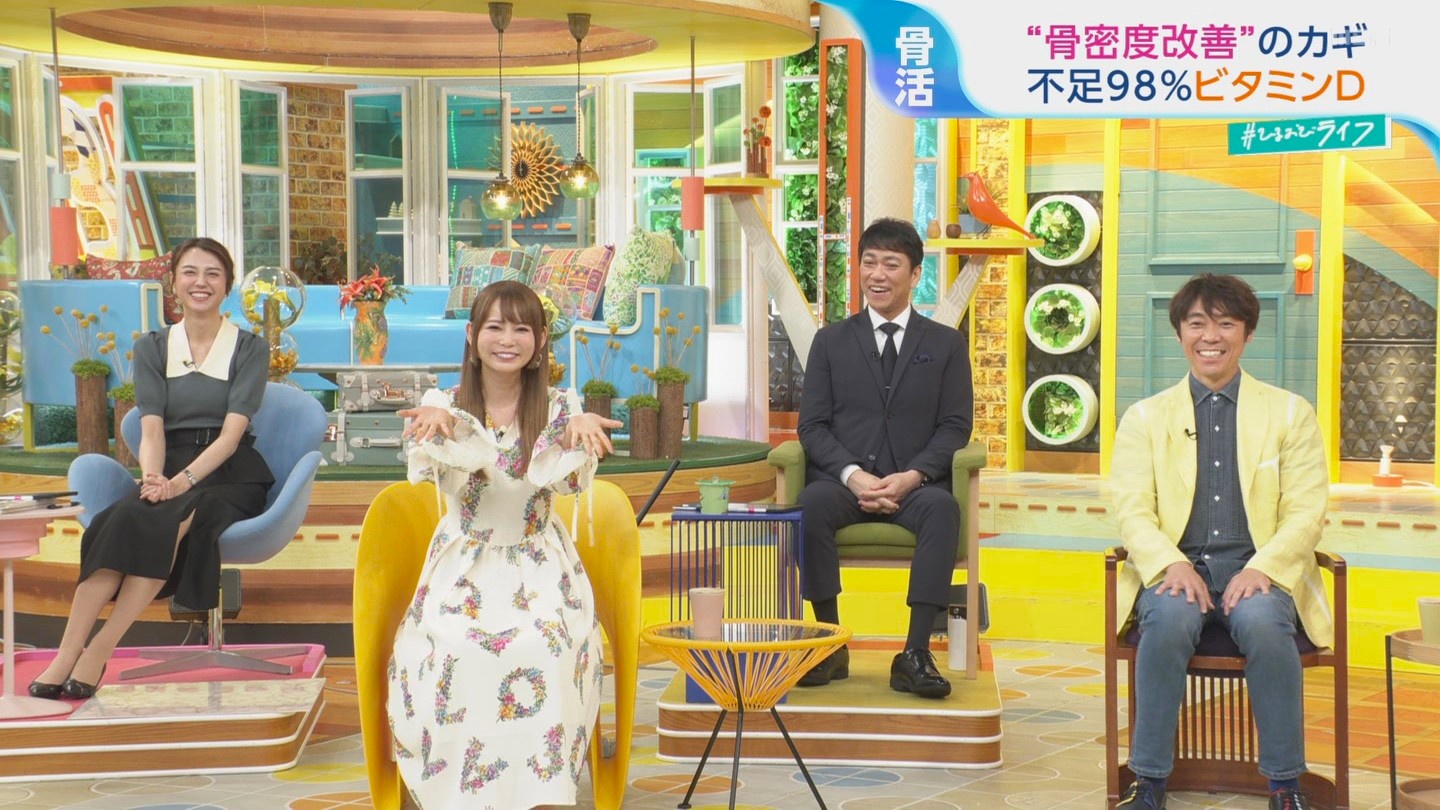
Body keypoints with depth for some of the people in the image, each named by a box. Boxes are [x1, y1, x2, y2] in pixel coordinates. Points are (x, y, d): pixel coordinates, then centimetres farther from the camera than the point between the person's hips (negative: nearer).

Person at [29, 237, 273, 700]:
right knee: (126, 518, -32)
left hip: (230, 475, -2)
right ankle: (67, 654, -38)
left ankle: (100, 651, -34)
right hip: (170, 473, 2)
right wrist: (153, 476, -23)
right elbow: (152, 428, -1)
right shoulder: (152, 349, 13)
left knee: (170, 521, -35)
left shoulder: (249, 349, 4)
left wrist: (184, 480, -25)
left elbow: (232, 431, -9)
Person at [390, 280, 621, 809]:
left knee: (542, 649, -30)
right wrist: (439, 420, -38)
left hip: (538, 566, 0)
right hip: (463, 562, 0)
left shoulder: (560, 408, 4)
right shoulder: (445, 404, 4)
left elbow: (568, 479, -14)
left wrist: (579, 430, -37)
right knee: (451, 650, -29)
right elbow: (435, 469, -16)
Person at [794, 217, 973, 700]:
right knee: (811, 504, -34)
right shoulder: (831, 342, 15)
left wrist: (912, 476, -14)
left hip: (913, 484, 0)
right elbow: (812, 425, 7)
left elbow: (955, 425, 5)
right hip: (844, 481, 1)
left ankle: (915, 654, -37)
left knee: (943, 507, -36)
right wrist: (853, 475, -13)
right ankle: (831, 646, -27)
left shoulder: (945, 344, 14)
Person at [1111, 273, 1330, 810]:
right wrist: (1172, 565, -18)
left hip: (1256, 571, 0)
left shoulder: (1291, 413, 13)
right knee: (1168, 620, -34)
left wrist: (1260, 569, -15)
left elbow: (1307, 512, 4)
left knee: (1263, 623, -35)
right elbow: (1131, 509, 3)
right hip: (1176, 569, 0)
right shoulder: (1145, 417, 14)